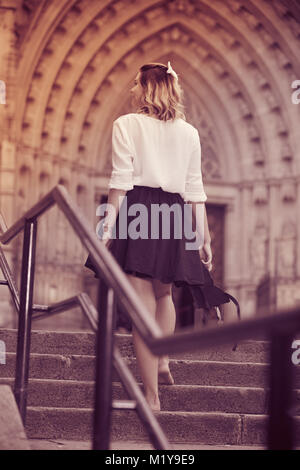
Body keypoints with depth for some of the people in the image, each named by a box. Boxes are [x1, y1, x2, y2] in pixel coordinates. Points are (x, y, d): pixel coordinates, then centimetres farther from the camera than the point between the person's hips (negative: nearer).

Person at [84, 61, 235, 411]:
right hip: (175, 217, 4)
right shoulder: (188, 132, 12)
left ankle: (152, 396, -4)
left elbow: (121, 181, -6)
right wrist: (203, 237, 12)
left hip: (137, 212, -4)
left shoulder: (126, 124, 2)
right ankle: (163, 362, 20)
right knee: (164, 294, 28)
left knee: (144, 303, -4)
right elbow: (195, 189, 10)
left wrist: (108, 226, -6)